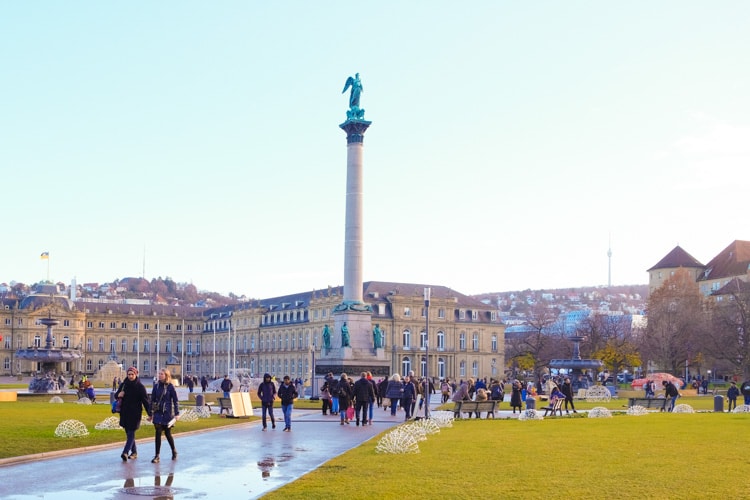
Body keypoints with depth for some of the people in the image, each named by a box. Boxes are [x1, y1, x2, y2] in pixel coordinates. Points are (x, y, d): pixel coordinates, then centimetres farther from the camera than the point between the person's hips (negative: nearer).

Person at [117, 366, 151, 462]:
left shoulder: (140, 387, -6)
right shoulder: (123, 385, 6)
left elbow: (145, 400, -6)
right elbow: (117, 395, 17)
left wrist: (149, 414, -9)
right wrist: (118, 395, -9)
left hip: (135, 413, -5)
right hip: (125, 413, 5)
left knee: (131, 433, -10)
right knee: (129, 433, 11)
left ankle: (125, 452, -19)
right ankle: (134, 452, 22)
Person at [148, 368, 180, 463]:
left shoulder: (170, 386, -6)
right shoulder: (156, 386, 4)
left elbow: (175, 401, -4)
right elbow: (152, 400, 8)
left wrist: (177, 414, -8)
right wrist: (151, 414, 8)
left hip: (168, 413, -3)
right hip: (158, 413, 3)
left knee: (167, 433, 6)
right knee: (158, 433, -4)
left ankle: (174, 452, 29)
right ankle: (156, 456, -2)